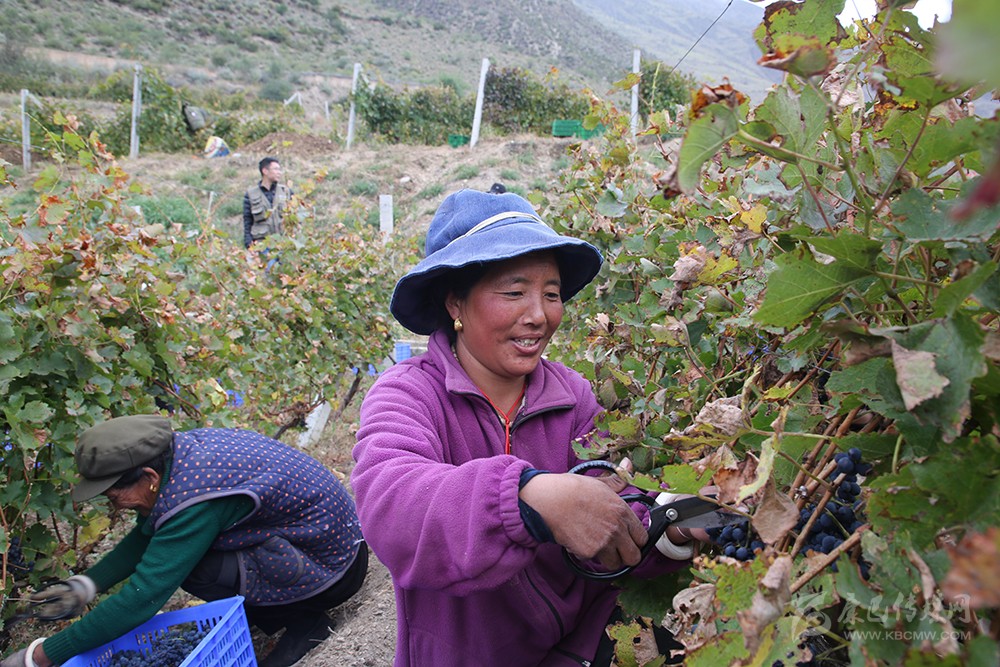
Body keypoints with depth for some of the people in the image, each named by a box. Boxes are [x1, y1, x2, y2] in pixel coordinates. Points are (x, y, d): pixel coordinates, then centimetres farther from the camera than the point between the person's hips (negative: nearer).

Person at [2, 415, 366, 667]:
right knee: (177, 549, 6)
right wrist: (87, 584, -2)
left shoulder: (196, 498, -31)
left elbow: (141, 598, -29)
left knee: (192, 568, -22)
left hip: (334, 570, -9)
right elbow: (145, 536, 9)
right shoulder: (180, 449, -5)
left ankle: (304, 621, -3)